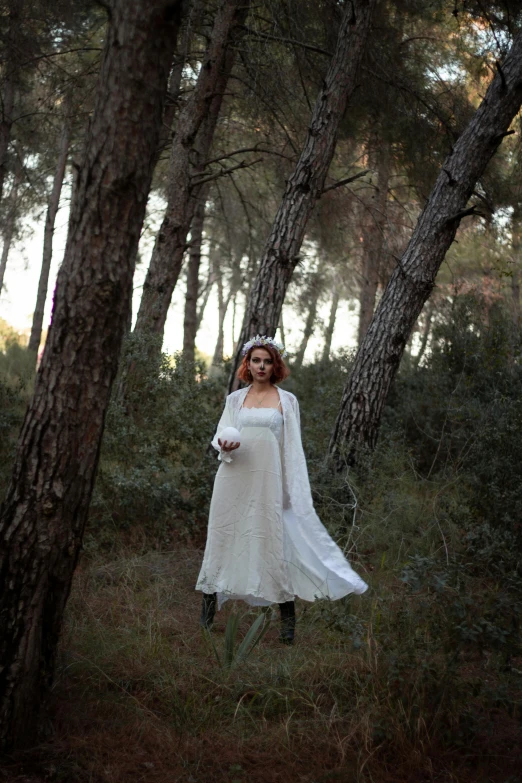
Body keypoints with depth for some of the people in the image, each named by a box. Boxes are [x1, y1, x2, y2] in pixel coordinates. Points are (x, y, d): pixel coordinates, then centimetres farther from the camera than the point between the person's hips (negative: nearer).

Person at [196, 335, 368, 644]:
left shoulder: (287, 401, 9)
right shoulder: (235, 399, 14)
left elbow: (293, 450, 8)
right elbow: (221, 434, 9)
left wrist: (295, 491, 1)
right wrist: (224, 446, -15)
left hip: (268, 482, -2)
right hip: (234, 480, 2)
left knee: (275, 541, -5)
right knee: (225, 537, 3)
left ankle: (288, 616, 1)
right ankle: (210, 599, 15)